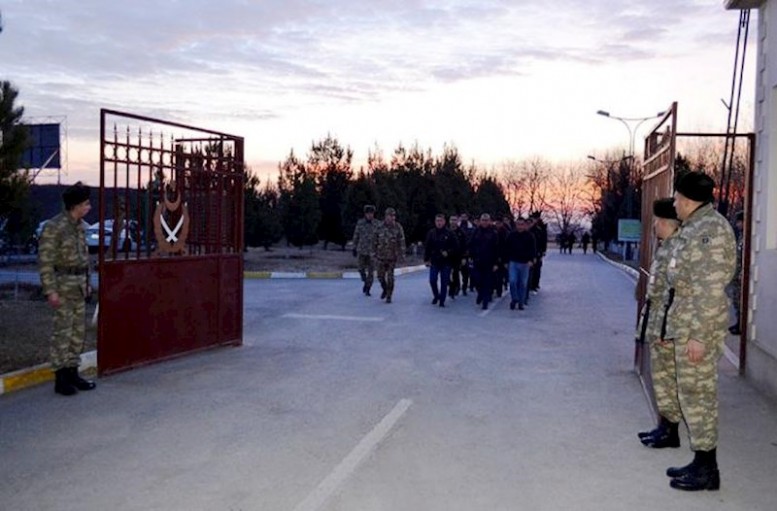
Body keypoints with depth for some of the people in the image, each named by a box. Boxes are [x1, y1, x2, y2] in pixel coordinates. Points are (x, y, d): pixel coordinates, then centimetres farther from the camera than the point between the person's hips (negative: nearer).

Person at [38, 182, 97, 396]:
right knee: (62, 331, -3)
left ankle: (72, 372, 20)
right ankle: (60, 378, 4)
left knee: (78, 330, 11)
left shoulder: (79, 226, 10)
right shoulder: (54, 226, -15)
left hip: (79, 284, 8)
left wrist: (87, 283, 17)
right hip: (63, 284, -8)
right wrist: (51, 290, -19)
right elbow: (45, 261, -16)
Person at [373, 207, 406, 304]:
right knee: (380, 276, 6)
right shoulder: (380, 227, 0)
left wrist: (401, 254, -8)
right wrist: (375, 252, 9)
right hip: (381, 256, 2)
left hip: (392, 256, -2)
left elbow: (402, 242, -5)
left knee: (390, 277, -2)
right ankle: (385, 289, 33)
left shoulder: (398, 227, -6)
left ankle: (389, 296, 10)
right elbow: (375, 241, 8)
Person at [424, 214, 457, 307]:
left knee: (444, 282, 4)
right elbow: (427, 247, 3)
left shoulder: (449, 234, -4)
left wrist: (448, 253, -15)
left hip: (446, 262, -1)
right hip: (434, 262, 1)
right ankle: (436, 296, 23)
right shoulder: (431, 233, 0)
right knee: (432, 280, -3)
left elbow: (456, 247, 0)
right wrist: (426, 259, 0)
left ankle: (442, 301, 14)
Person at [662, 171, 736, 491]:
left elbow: (710, 289, -22)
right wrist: (674, 327, 22)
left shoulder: (710, 230, -17)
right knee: (694, 394, 15)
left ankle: (707, 470, 8)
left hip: (698, 327, -10)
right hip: (686, 324, 10)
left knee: (697, 395, -2)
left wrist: (698, 334, -22)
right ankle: (701, 462, 25)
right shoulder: (694, 228, 14)